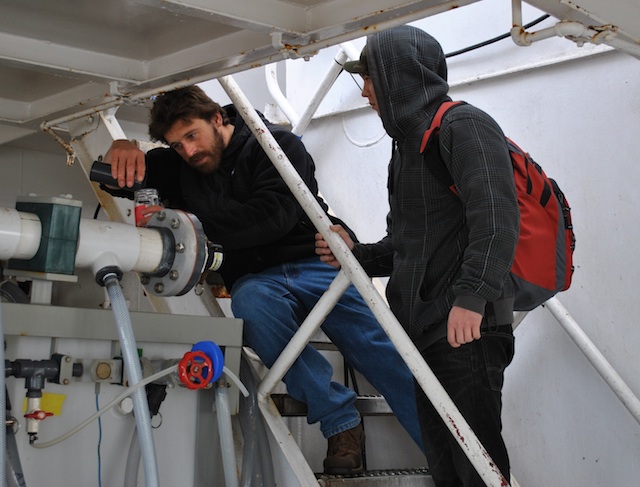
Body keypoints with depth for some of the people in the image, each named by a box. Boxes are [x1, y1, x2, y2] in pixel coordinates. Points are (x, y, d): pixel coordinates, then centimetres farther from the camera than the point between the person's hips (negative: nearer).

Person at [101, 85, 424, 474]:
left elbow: (273, 216, -19)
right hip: (257, 278, 3)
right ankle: (340, 422, -29)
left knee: (383, 353, -22)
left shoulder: (276, 145, -3)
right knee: (250, 302, -35)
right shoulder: (180, 166, 13)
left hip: (319, 265, -2)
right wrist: (121, 150, -8)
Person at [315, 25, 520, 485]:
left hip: (468, 327, -9)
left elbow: (496, 216, -19)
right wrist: (358, 255, 10)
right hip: (425, 328, 9)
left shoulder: (463, 125, -5)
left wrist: (471, 296, -29)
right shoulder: (407, 144, 24)